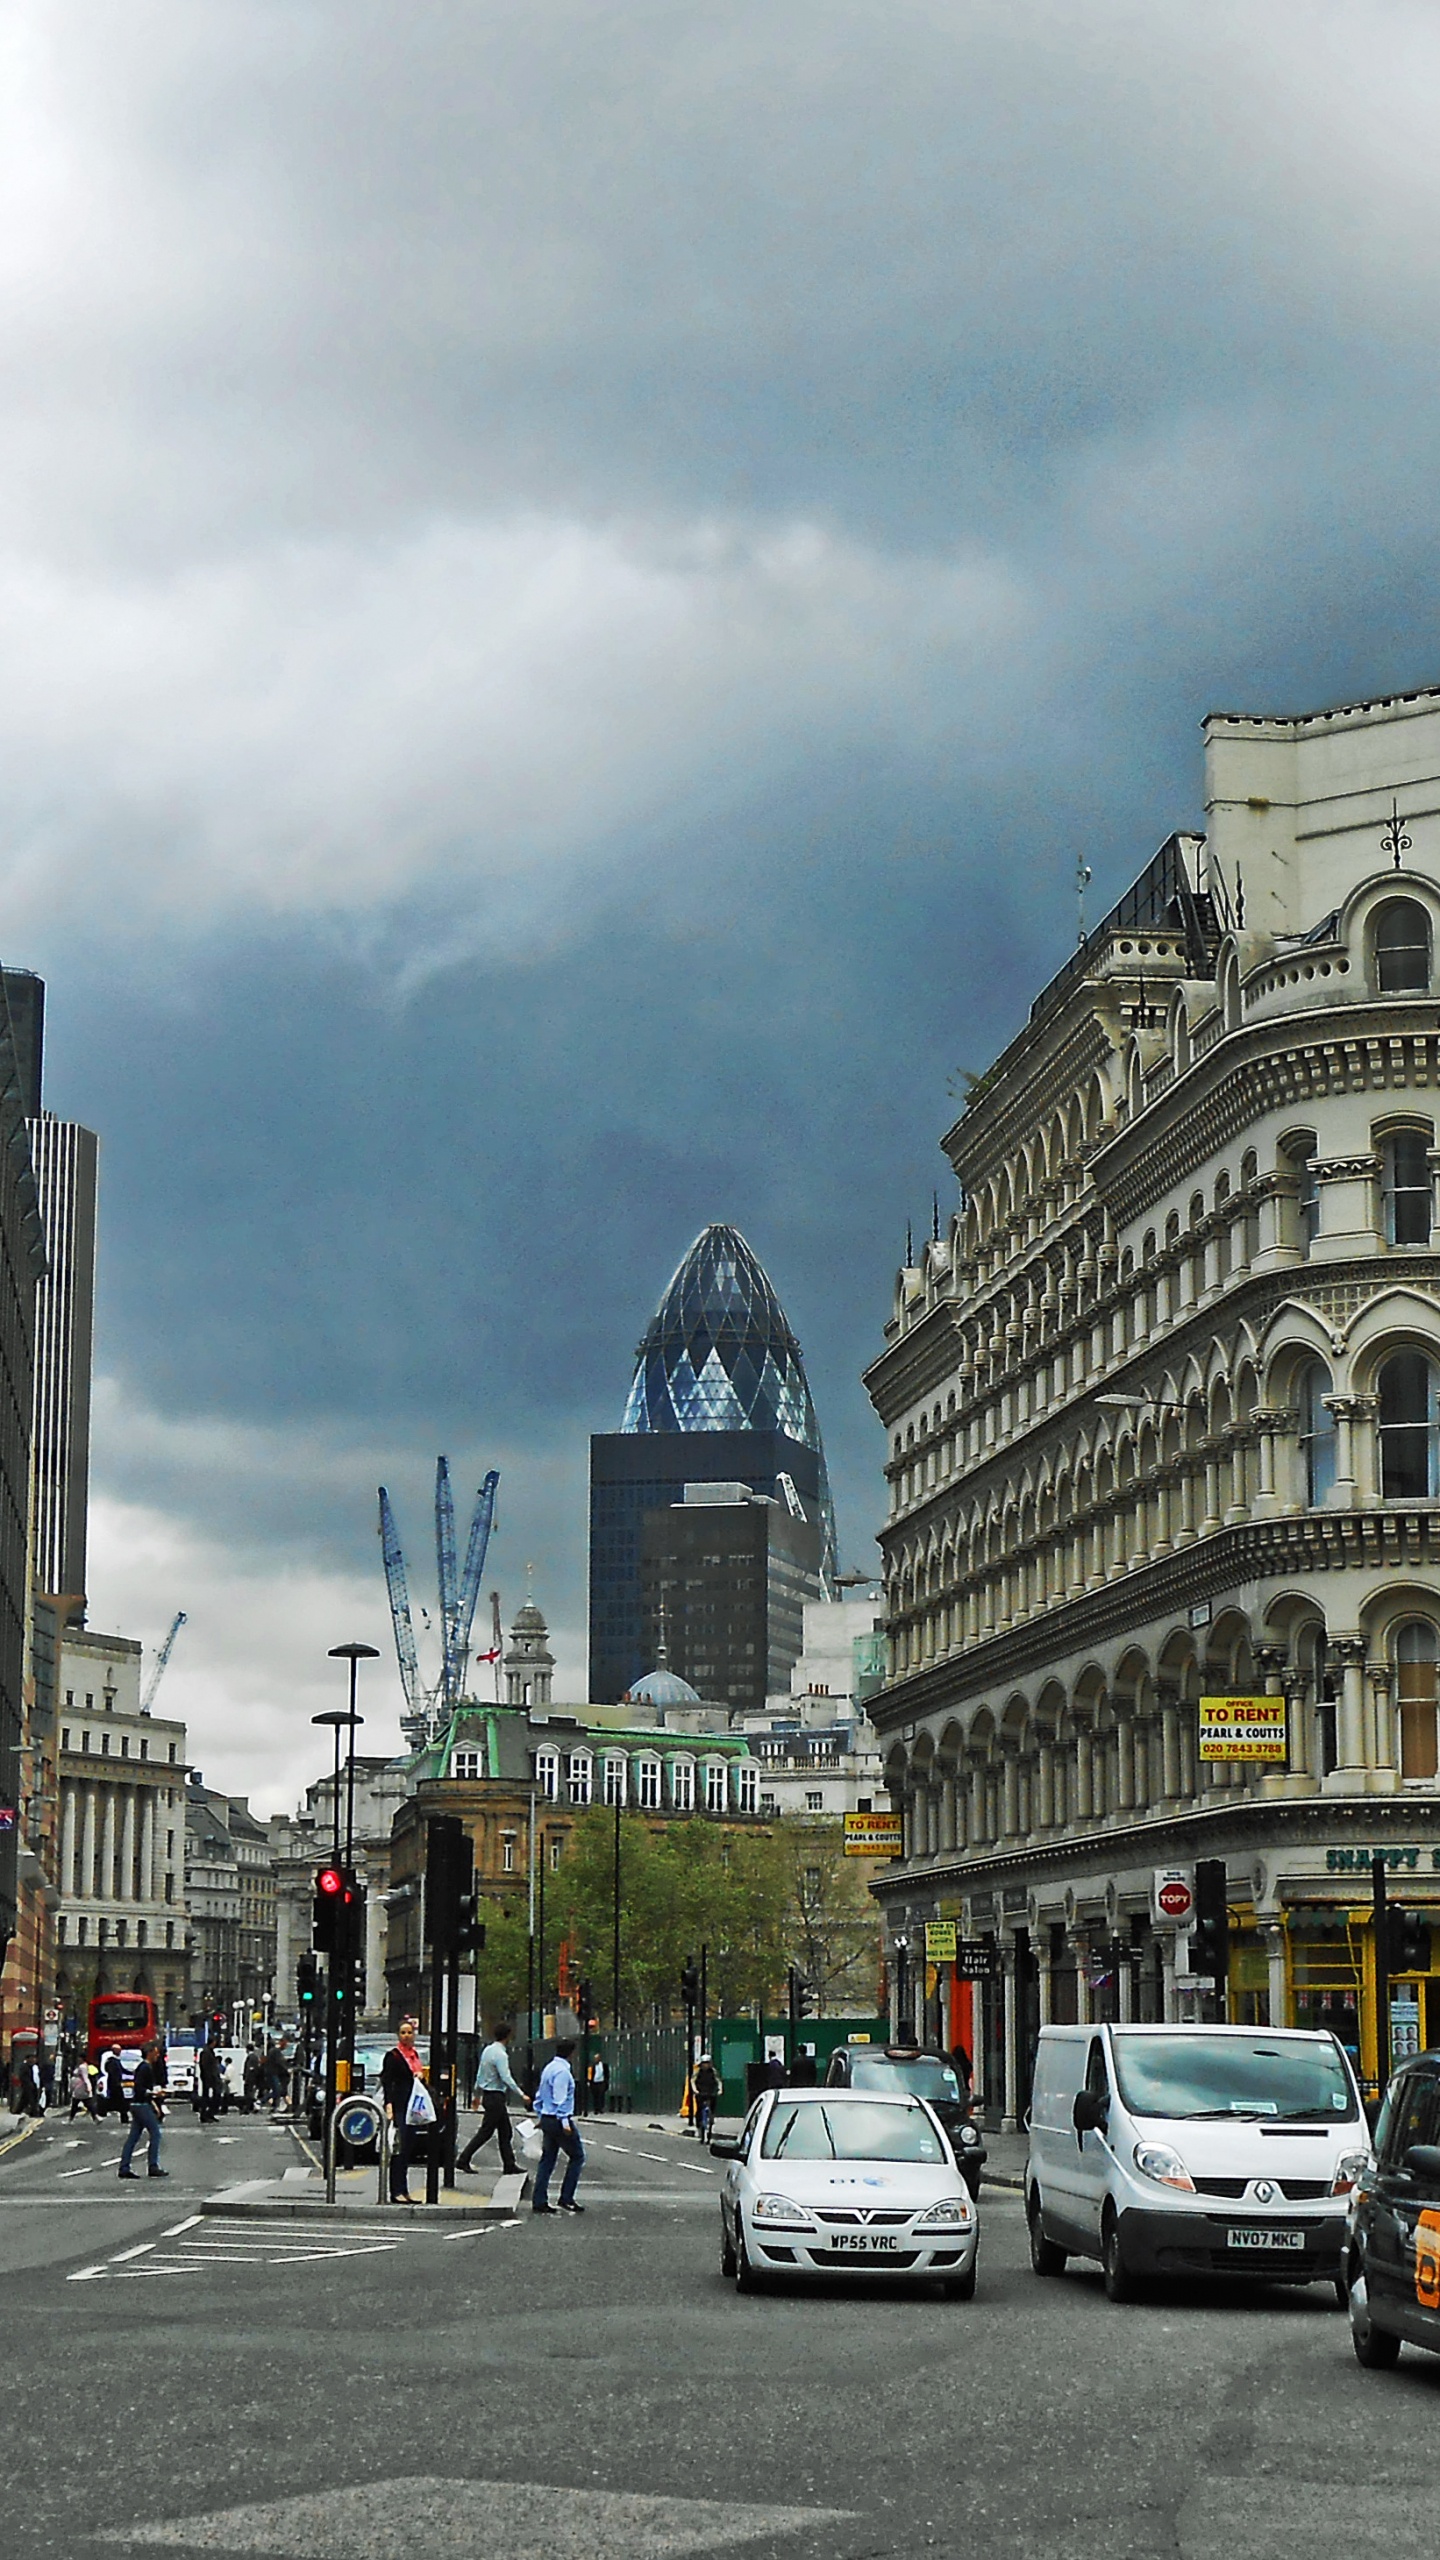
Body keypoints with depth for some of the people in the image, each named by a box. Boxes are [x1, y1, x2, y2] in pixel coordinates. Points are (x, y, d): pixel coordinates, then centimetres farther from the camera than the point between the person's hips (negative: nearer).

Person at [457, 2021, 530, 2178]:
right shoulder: (500, 2055, -18)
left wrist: (477, 2094, 27)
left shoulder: (487, 2050, 10)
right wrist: (521, 2095, -23)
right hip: (495, 2097, -10)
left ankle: (509, 2165, 13)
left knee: (505, 2132, 12)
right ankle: (464, 2160, -3)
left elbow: (480, 2074, 18)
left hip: (487, 2094, 10)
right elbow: (506, 2078, -25)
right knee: (485, 2132, -5)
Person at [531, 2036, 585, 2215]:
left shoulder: (548, 2069, 13)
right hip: (559, 2120, -9)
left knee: (547, 2160, 10)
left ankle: (540, 2202, 8)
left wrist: (541, 2117, 25)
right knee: (577, 2156, 2)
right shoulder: (562, 2071, -16)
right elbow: (560, 2099, -20)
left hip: (547, 2120, 9)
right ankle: (566, 2198, -1)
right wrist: (565, 2122, -21)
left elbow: (540, 2096, 20)